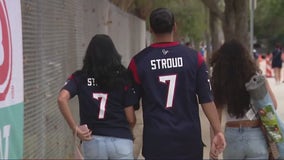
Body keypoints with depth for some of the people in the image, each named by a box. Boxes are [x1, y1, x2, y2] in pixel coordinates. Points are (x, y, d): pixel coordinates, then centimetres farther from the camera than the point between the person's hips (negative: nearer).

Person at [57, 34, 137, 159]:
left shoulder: (80, 77, 4)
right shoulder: (123, 78, 1)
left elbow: (62, 98, -14)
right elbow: (131, 119, 0)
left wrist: (75, 129, -8)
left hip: (93, 141, 1)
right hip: (121, 141, -1)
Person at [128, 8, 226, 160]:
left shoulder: (139, 61, -2)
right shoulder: (193, 57, -2)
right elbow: (207, 99, -4)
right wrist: (218, 132, 1)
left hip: (156, 140, 0)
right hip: (189, 139, 1)